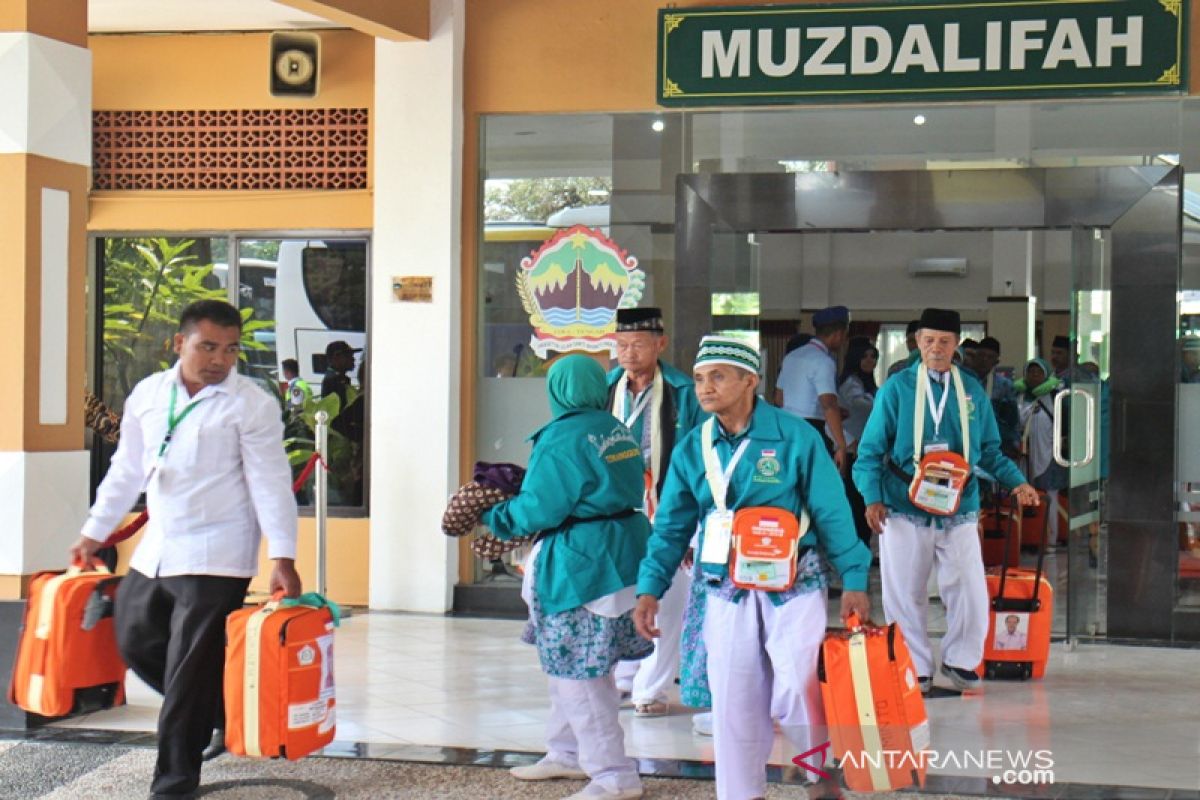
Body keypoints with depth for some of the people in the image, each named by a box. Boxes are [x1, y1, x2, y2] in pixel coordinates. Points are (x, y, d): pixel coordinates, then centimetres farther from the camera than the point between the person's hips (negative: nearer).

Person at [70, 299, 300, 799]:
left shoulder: (252, 405, -8)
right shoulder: (148, 394, 7)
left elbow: (271, 484, -11)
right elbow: (126, 472, 17)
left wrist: (282, 557, -18)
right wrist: (94, 534, 20)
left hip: (215, 556, -6)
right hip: (156, 549, 7)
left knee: (190, 673, -4)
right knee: (135, 642, 14)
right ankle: (216, 711, 30)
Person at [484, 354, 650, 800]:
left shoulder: (562, 439, -17)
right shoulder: (618, 432, 9)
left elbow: (538, 510, -17)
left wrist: (491, 516, 1)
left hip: (582, 566, -9)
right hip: (623, 554, 9)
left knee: (578, 674, -2)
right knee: (567, 663, 21)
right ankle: (566, 754, 33)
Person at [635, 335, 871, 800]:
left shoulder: (795, 436, -8)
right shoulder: (692, 449, 3)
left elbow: (831, 513, -6)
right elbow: (671, 526, 6)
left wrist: (854, 581, -8)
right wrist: (649, 589, -4)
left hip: (793, 588, -3)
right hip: (727, 591, 4)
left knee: (798, 692, -8)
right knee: (733, 701, 7)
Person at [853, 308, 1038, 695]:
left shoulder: (972, 391, 9)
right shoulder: (897, 389, 2)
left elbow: (989, 450, 16)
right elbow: (871, 451, 1)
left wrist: (1016, 481, 1)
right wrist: (872, 497, -11)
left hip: (959, 511, 2)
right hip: (905, 510, -2)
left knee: (971, 590, -3)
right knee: (905, 594, 4)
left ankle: (959, 660, 17)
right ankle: (915, 668, 19)